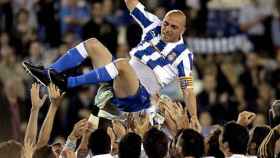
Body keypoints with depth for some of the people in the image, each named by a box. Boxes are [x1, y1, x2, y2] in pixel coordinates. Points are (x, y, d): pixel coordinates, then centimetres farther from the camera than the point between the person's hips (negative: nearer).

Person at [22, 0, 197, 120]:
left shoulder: (183, 55, -4)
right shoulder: (154, 27, 11)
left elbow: (188, 89, -9)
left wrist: (194, 119, -21)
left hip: (139, 96, -7)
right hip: (118, 84, 7)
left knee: (122, 63, -37)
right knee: (92, 44, -2)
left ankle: (68, 83, -34)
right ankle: (48, 73, -11)